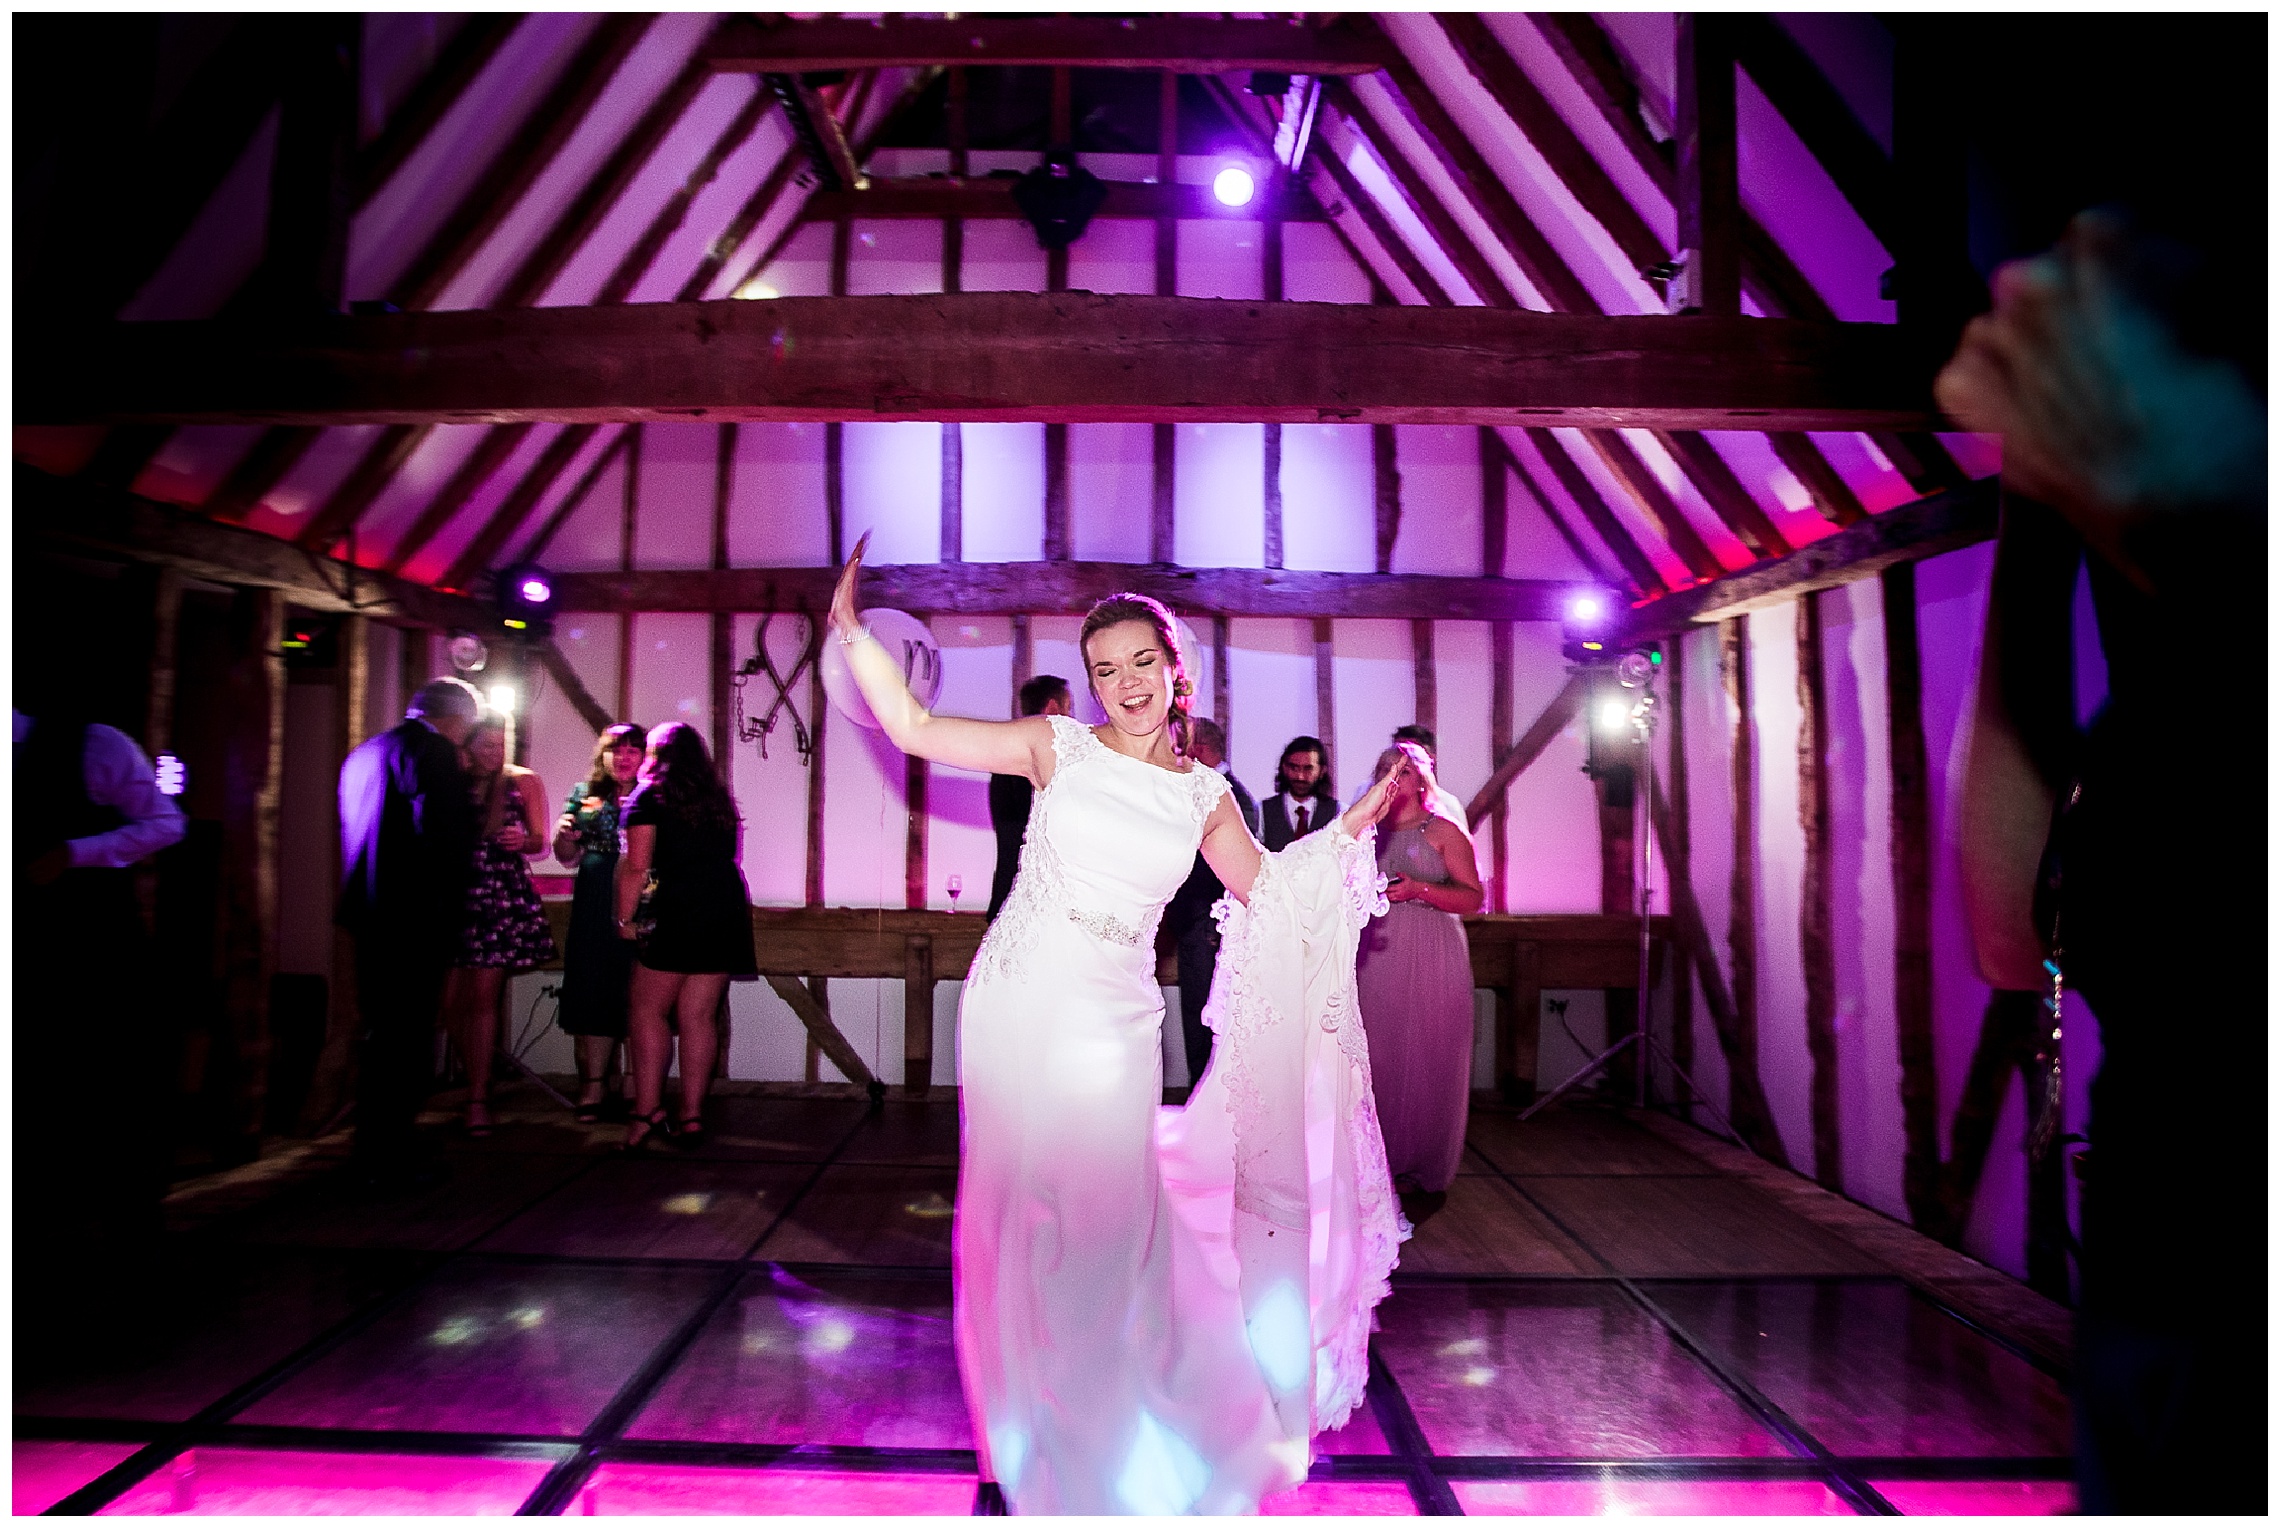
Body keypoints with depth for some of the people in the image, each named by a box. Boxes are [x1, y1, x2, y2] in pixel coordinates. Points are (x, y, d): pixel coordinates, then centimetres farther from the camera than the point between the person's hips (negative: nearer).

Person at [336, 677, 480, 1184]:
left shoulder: (364, 752, 15)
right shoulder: (435, 752, -12)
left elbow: (351, 835, 18)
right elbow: (448, 838, -19)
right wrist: (451, 901, -7)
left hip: (371, 912, 9)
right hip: (417, 915, -9)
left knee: (382, 1032, 18)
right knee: (409, 1035, -2)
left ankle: (374, 1150, 29)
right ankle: (389, 1161, 4)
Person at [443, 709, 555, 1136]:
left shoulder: (524, 782, 6)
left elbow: (539, 842, 3)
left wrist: (522, 840, -18)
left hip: (502, 900, -2)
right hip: (455, 897, 3)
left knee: (482, 996, -6)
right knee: (452, 1001, 0)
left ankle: (478, 1098, -1)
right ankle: (478, 1081, 19)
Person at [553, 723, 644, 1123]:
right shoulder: (584, 795, 13)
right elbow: (568, 857, 18)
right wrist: (562, 836, -2)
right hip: (595, 907, 3)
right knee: (594, 989, 5)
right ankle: (594, 1084, 15)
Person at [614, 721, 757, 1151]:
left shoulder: (647, 797, 1)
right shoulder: (720, 799, 17)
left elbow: (636, 866, -6)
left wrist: (625, 918, 0)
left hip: (676, 914, -5)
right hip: (728, 910, 5)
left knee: (648, 1012, 3)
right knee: (698, 1017, 7)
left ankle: (647, 1110, -5)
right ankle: (692, 1115, 9)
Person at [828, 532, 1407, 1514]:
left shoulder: (1204, 793, 8)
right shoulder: (1060, 746, 0)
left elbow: (1269, 891, 16)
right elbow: (913, 727, -2)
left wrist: (1362, 817, 12)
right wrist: (851, 629, -9)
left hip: (1114, 1021, 2)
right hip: (1021, 1000, -1)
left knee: (1112, 1218, 4)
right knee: (1021, 1207, 6)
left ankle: (1121, 1430, 30)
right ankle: (1039, 1427, 29)